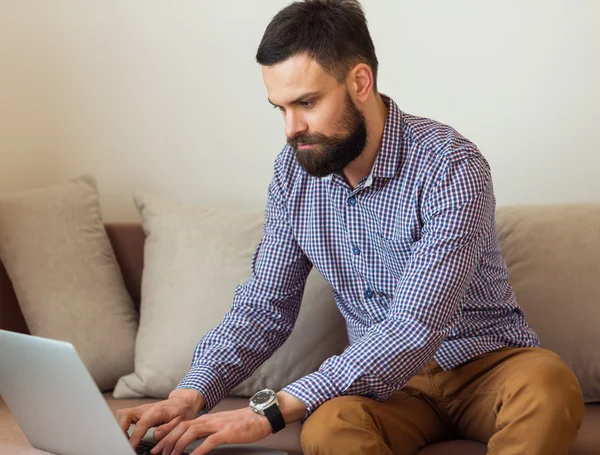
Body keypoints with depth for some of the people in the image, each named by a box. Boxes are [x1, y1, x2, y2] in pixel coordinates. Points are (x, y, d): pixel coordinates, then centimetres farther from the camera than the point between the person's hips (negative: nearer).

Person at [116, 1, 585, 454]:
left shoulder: (450, 167, -23)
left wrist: (274, 409, -40)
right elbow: (266, 304, 2)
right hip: (389, 376, 2)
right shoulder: (294, 170, -3)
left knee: (549, 387, -37)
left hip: (485, 365, -2)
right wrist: (191, 395, -18)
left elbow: (415, 330, -32)